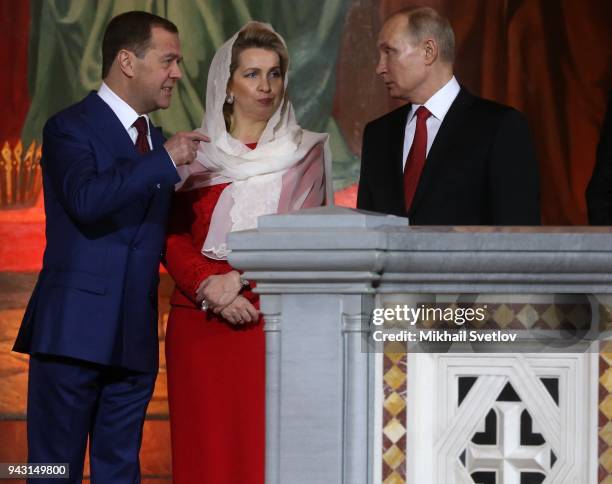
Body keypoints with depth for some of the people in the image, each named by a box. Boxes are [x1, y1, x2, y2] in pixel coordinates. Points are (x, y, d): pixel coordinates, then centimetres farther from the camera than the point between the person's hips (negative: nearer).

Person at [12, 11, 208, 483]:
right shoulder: (70, 128, -5)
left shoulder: (158, 142, 18)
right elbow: (85, 200, -24)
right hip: (75, 331, -7)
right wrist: (165, 161, -21)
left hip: (134, 338, 7)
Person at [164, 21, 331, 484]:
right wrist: (211, 290, -11)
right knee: (206, 446, -2)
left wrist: (240, 280, -13)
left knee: (265, 444, -9)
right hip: (200, 319, 1)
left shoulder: (305, 152, 8)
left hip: (274, 318, -1)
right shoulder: (196, 154, 11)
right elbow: (174, 241, 5)